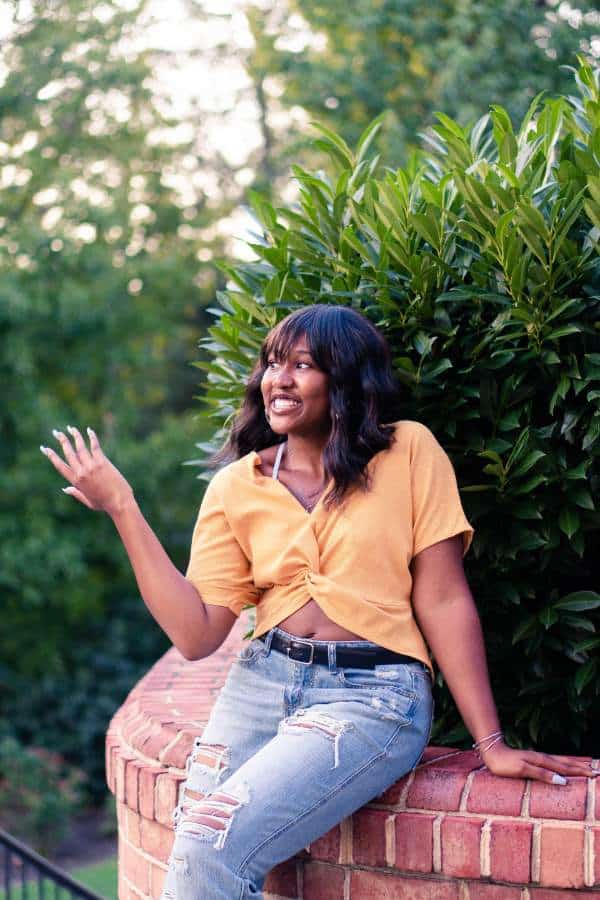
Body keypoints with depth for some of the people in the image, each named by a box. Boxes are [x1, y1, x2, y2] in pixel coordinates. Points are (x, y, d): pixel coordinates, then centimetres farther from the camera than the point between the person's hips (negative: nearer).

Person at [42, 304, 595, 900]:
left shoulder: (409, 451, 1)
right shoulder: (237, 486, 10)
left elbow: (442, 600, -1)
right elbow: (196, 634, 1)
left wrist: (491, 743, -5)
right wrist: (123, 509, -1)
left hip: (374, 696, -4)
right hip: (261, 685, 4)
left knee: (214, 847, -21)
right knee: (191, 851, -18)